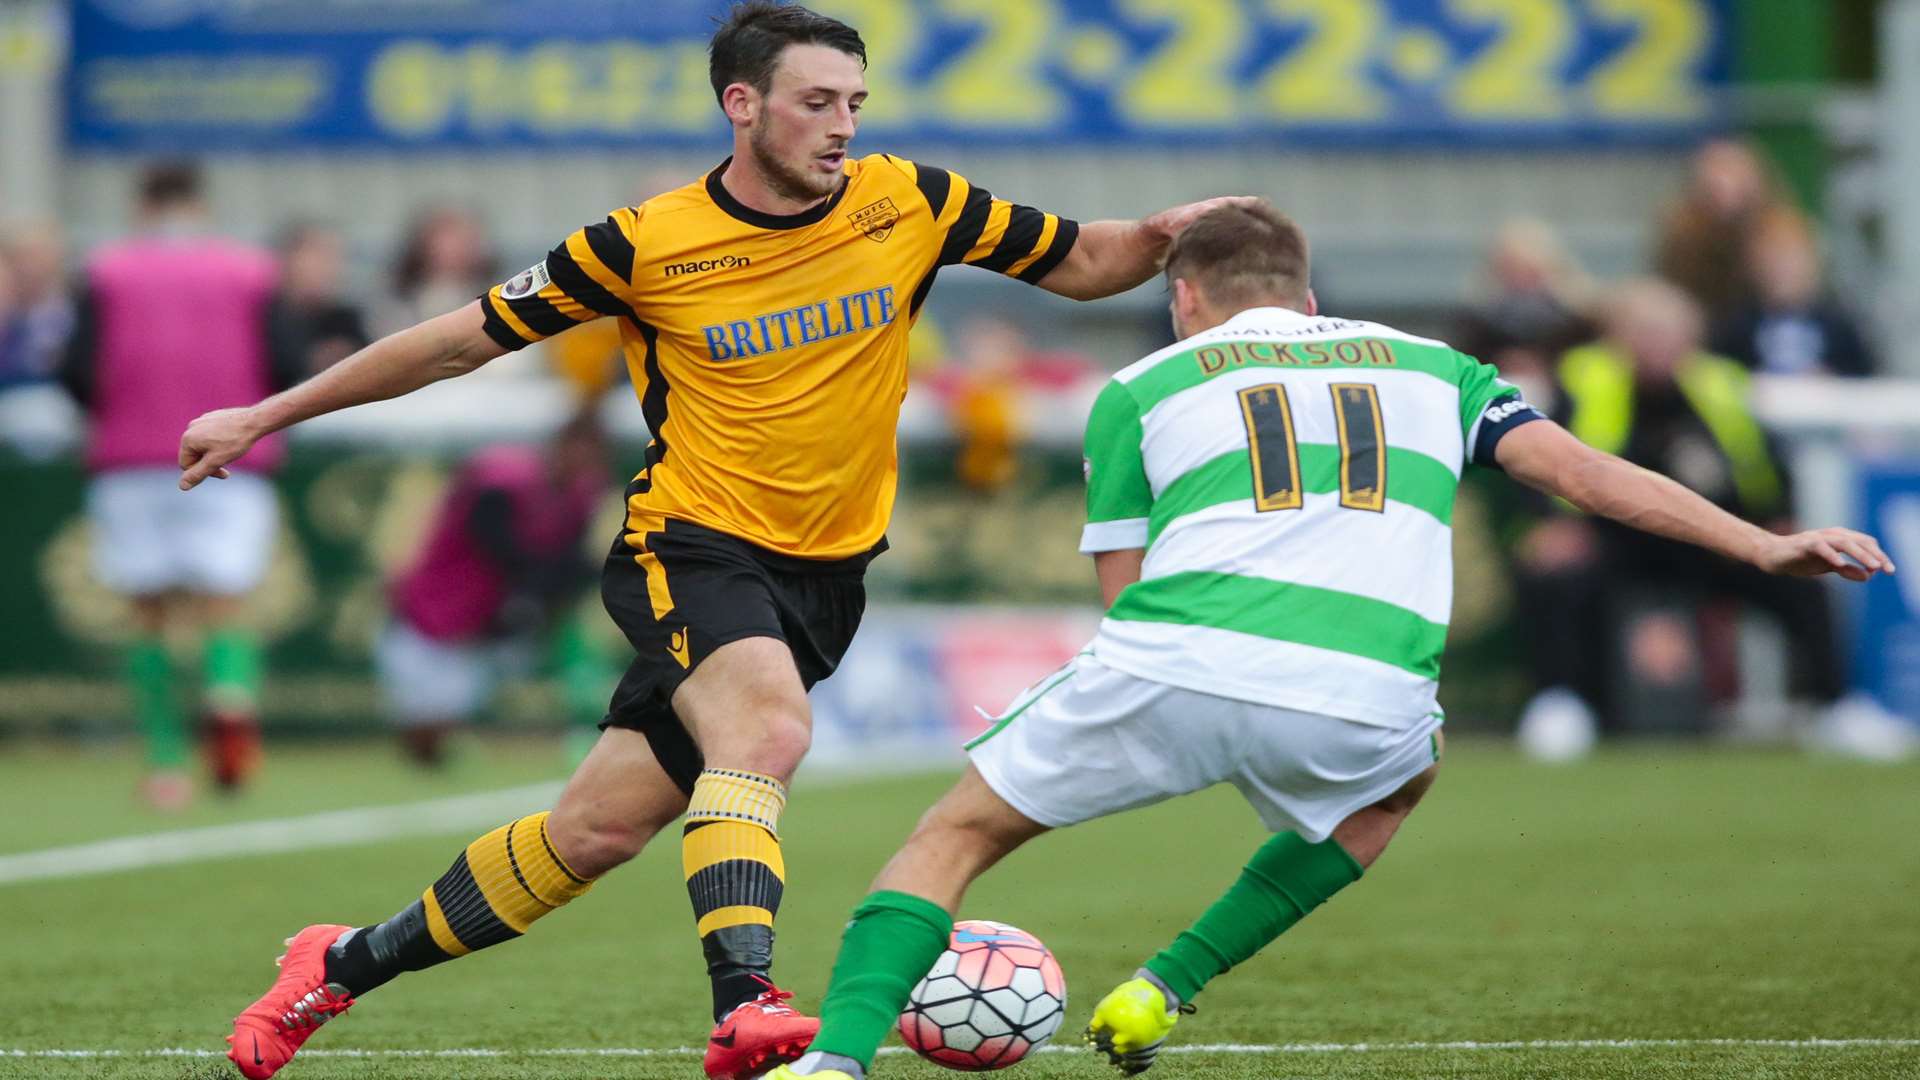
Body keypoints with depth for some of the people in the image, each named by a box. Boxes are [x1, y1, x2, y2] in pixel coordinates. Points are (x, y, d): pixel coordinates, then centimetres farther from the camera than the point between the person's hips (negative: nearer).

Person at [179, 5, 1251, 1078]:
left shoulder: (909, 204, -2)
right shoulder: (646, 243, -9)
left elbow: (1084, 263, 9)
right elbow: (460, 341, 1)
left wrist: (1164, 233, -14)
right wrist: (263, 417, 4)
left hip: (824, 576, 3)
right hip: (690, 547, -3)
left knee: (596, 831, 2)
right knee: (768, 727, -34)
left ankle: (349, 963, 17)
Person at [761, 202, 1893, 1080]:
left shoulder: (1142, 388, 25)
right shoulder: (1427, 367, 29)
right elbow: (1584, 470, 19)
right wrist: (1764, 545, 18)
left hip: (1174, 666, -1)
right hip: (1363, 703, 1)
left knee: (955, 835, 19)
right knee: (1399, 779, 39)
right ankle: (1166, 986, 27)